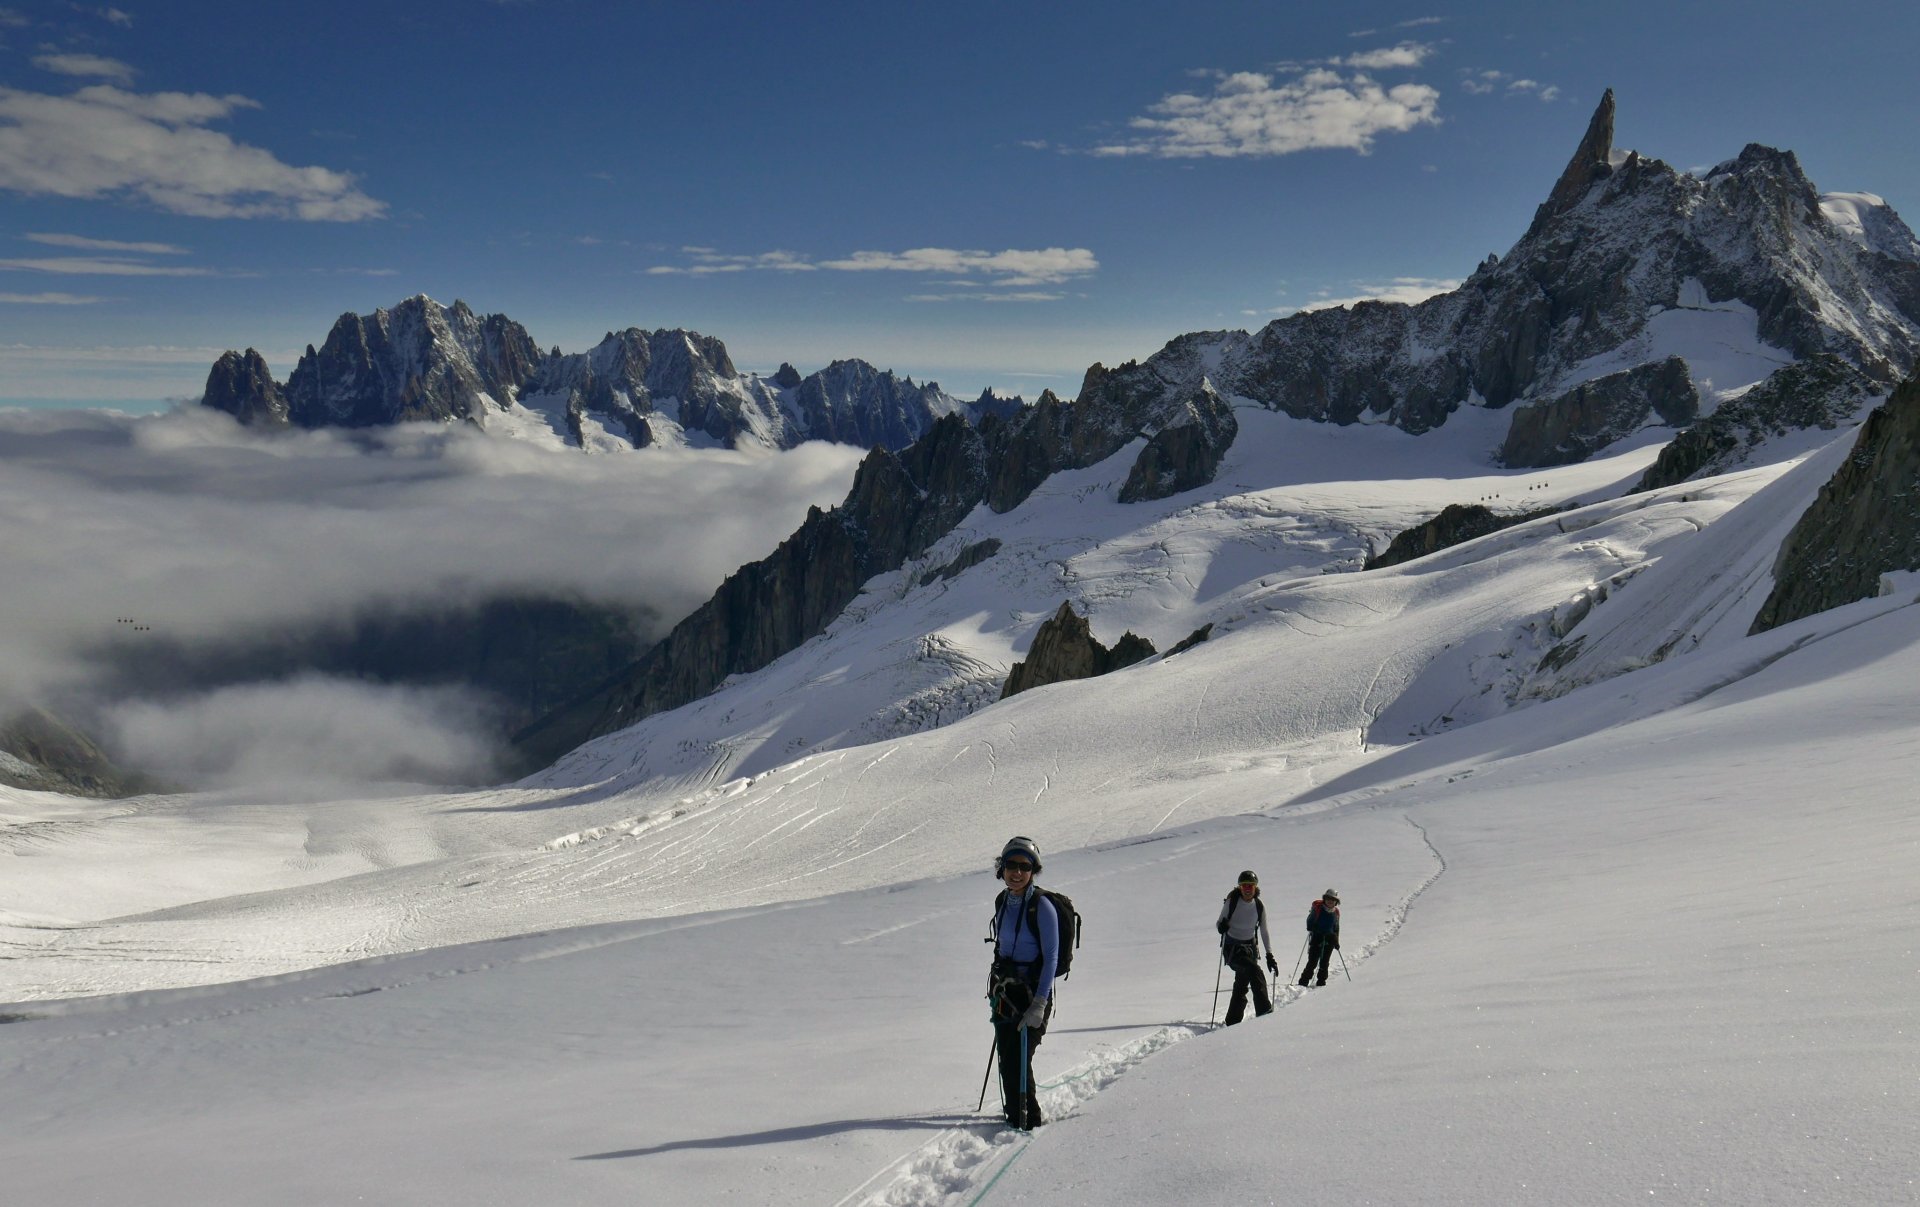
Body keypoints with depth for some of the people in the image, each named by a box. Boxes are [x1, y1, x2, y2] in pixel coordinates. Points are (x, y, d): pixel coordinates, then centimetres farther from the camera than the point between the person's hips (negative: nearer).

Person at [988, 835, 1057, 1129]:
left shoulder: (1041, 907, -14)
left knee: (1017, 1061, -9)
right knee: (1006, 1058, 9)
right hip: (1005, 992, 7)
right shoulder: (1003, 902, 7)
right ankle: (1015, 1113, 26)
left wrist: (1039, 1004, -21)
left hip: (1032, 991, -6)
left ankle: (1028, 1120, 6)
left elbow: (1051, 958, -16)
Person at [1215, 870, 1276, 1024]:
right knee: (1254, 970, -26)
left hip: (1250, 946, 4)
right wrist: (1221, 926, -27)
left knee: (1241, 985, -1)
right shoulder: (1232, 902, -9)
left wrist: (1270, 956, 2)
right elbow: (1218, 924, -3)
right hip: (1232, 947, -4)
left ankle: (1232, 1022, 11)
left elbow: (1264, 932, 6)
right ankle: (1264, 1011, -25)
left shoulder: (1259, 906, 0)